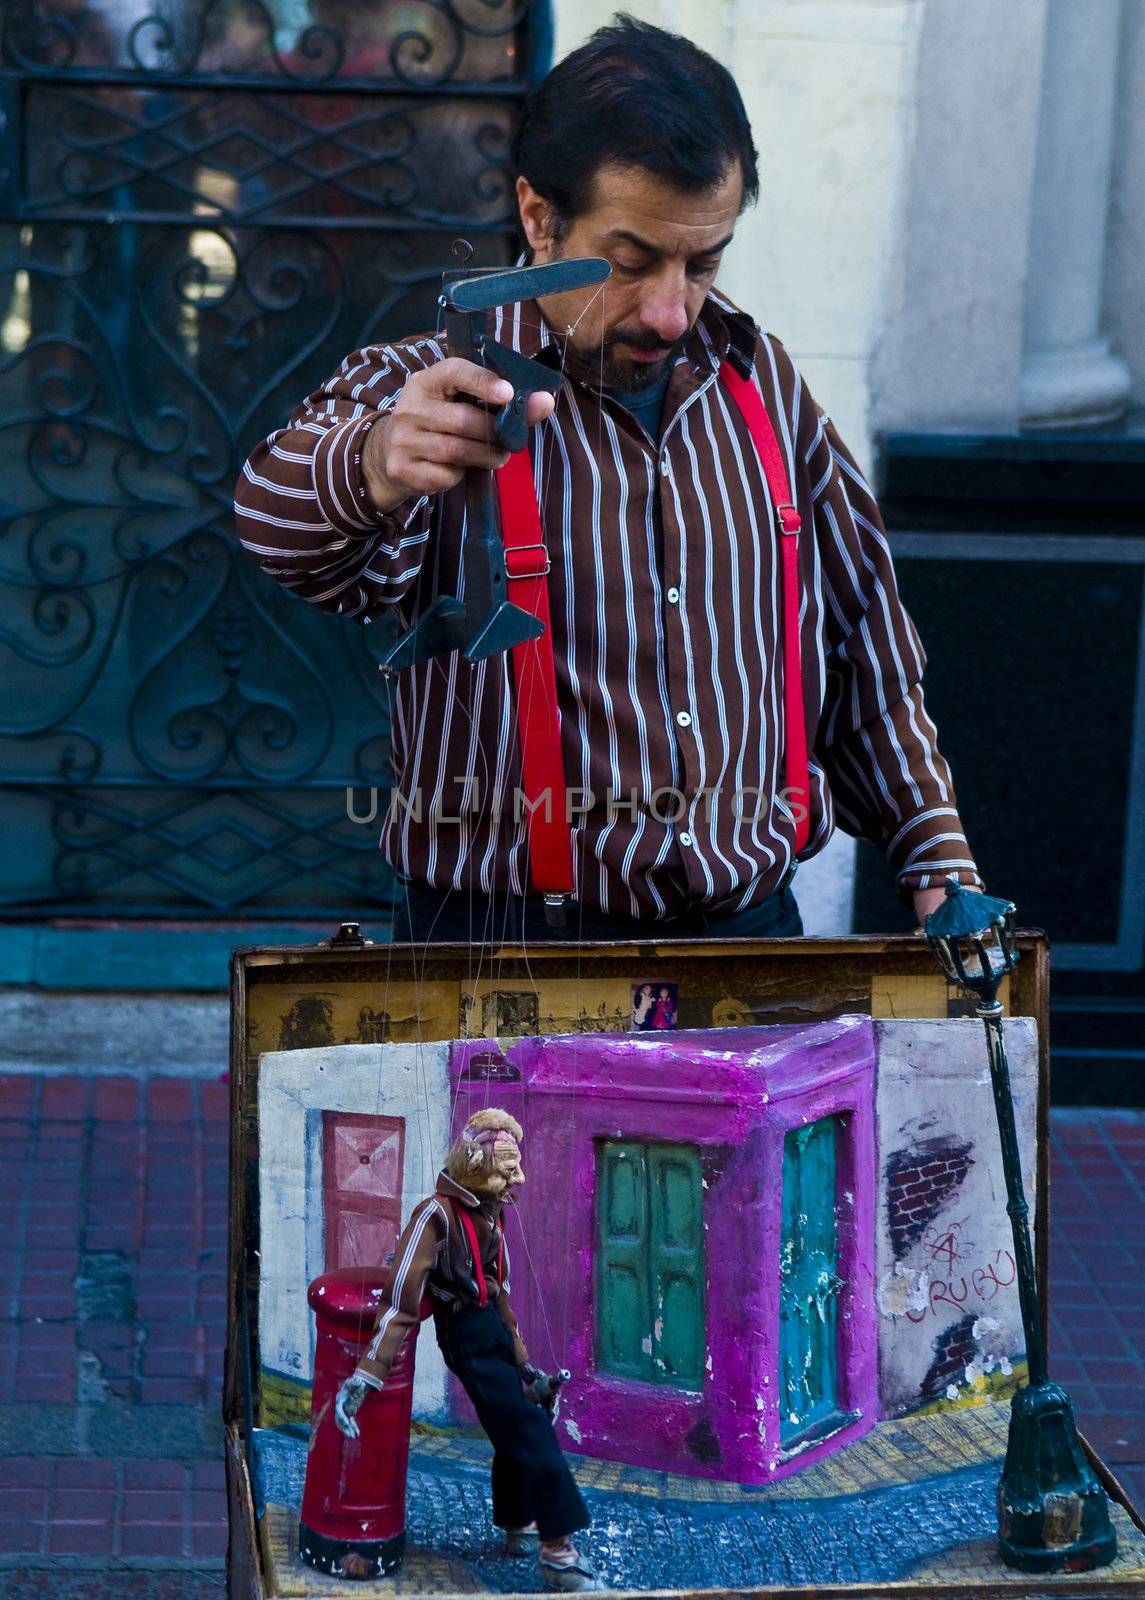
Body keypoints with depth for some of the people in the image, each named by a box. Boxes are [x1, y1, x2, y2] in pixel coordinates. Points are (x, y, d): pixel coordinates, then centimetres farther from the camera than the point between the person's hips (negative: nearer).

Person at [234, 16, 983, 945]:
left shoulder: (764, 386, 13)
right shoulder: (433, 393, -3)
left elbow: (861, 645, 23)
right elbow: (284, 521, -26)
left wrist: (938, 859, 15)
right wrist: (376, 465, -48)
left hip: (751, 936, 2)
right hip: (507, 943, -2)